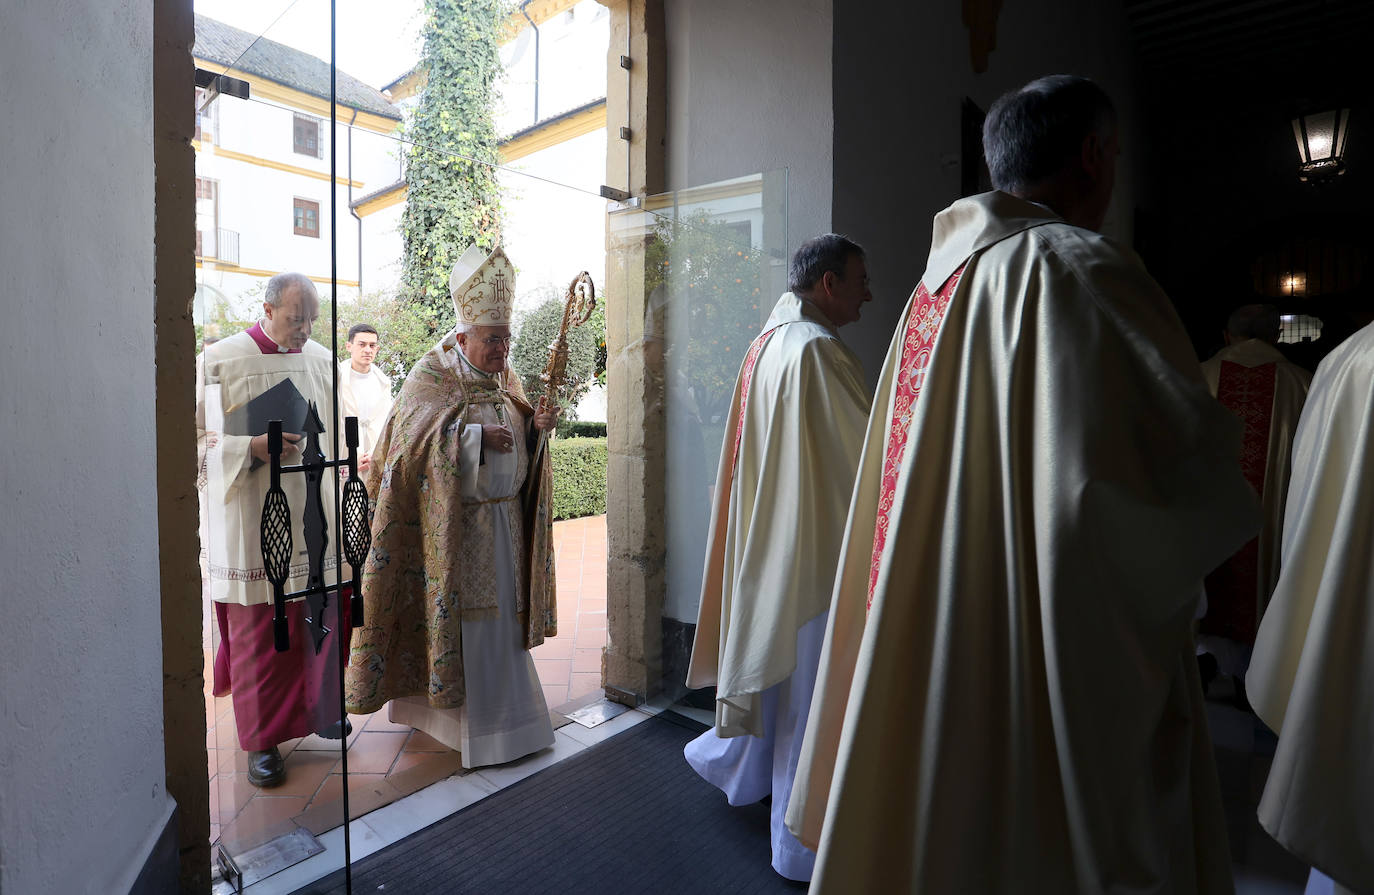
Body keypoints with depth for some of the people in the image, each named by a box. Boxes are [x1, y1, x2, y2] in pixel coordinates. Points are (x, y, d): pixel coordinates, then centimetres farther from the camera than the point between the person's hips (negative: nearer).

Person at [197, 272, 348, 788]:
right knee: (258, 627, 6)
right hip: (255, 520, -4)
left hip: (314, 514, 4)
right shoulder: (222, 359, -5)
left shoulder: (321, 359, 7)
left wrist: (341, 499, 12)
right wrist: (254, 446, -22)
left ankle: (318, 706, 33)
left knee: (320, 616, 12)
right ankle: (263, 736, 21)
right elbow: (200, 437, -5)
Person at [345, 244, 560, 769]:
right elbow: (413, 438, -18)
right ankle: (477, 726, 17)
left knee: (499, 614, 15)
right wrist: (476, 435, -26)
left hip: (504, 519, 6)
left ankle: (503, 710, 32)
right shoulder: (432, 376, -9)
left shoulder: (503, 377, 10)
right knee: (462, 618, 3)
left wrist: (538, 426, -7)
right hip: (453, 524, -6)